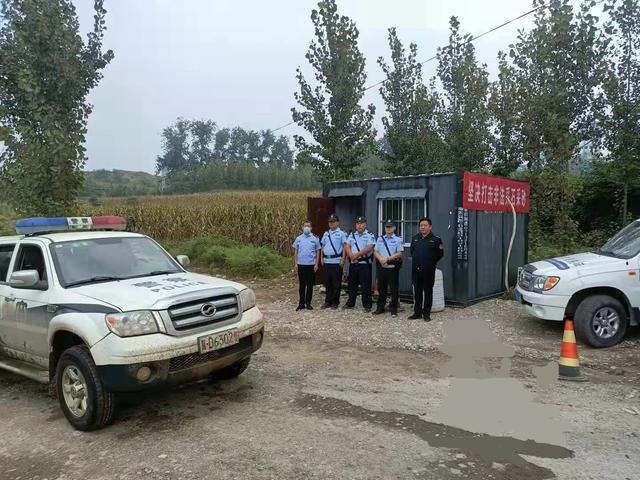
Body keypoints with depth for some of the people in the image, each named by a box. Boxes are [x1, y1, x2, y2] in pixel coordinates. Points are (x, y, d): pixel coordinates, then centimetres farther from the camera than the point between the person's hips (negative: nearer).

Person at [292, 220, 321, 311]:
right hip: (301, 265, 1)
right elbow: (296, 252, 10)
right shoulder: (298, 239, 6)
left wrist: (316, 264, -3)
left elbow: (318, 252, 3)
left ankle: (308, 303, 14)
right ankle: (301, 303, 12)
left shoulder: (315, 239, 2)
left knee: (310, 285, 5)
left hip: (311, 265, -1)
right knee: (301, 285, 5)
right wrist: (295, 264, 3)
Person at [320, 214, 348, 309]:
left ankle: (335, 302, 10)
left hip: (336, 261, -5)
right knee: (327, 283, 10)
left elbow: (345, 247, -7)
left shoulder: (341, 234, -3)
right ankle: (328, 301, 19)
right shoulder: (326, 234, 15)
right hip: (326, 261, 5)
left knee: (336, 283, 1)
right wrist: (322, 258, 13)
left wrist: (343, 259, -13)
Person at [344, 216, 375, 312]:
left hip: (364, 264, -5)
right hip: (353, 264, 5)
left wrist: (357, 255, -18)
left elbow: (369, 248, -16)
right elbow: (347, 246, 4)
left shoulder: (369, 236, -2)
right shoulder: (352, 235, 14)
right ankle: (350, 303, 25)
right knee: (352, 285, 13)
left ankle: (367, 305, 6)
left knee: (365, 286, -2)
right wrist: (351, 256, -14)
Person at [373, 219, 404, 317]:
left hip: (393, 268, -4)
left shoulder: (398, 240, -2)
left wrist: (387, 259, -14)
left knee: (394, 289, 1)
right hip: (381, 267, 4)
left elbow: (399, 254, -9)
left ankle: (393, 309, 10)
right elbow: (375, 251, 10)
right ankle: (380, 308, 22)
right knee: (381, 288, 11)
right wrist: (381, 259, -9)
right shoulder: (380, 239, 12)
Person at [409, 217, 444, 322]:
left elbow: (440, 254, 1)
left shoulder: (436, 239, -4)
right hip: (416, 270, 4)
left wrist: (431, 262, 3)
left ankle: (426, 314, 11)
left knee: (428, 292, 3)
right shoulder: (415, 239, 11)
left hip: (428, 271, -4)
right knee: (417, 292, 10)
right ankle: (417, 312, 18)